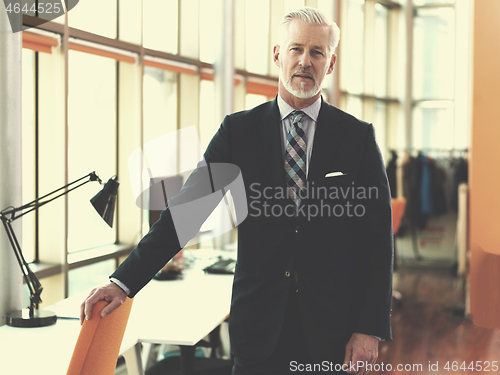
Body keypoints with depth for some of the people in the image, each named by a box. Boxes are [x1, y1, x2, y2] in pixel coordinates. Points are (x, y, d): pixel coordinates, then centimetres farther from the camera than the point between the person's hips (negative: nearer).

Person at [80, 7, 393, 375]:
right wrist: (125, 281, -10)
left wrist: (370, 329, -6)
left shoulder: (359, 136, 1)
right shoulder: (239, 130, 2)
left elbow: (378, 239, 0)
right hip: (259, 327, 0)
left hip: (334, 328, 0)